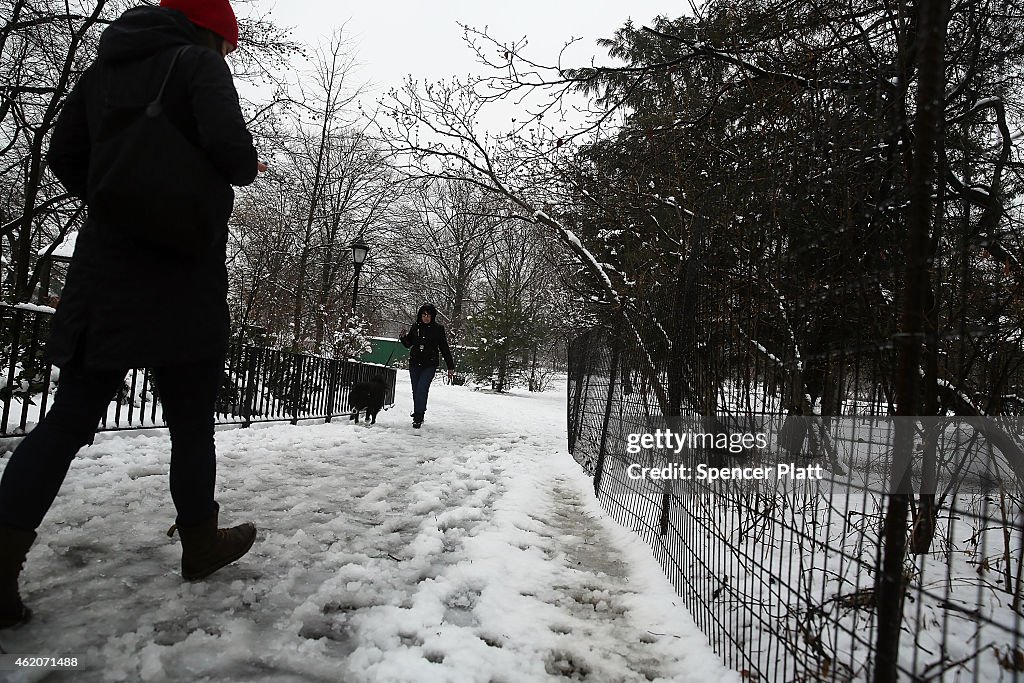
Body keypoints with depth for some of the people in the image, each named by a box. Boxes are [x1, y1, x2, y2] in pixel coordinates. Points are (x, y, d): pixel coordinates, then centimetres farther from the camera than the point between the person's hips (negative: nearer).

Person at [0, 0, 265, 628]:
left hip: (103, 267, 6)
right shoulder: (198, 62, -1)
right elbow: (229, 145, -17)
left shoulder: (105, 66, 19)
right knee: (191, 415, 5)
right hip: (182, 271, -6)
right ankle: (200, 542, 18)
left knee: (73, 412, 6)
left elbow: (64, 156, 18)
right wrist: (248, 169, 4)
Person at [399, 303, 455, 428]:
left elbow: (444, 349, 2)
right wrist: (403, 338, -10)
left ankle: (418, 417, -10)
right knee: (416, 391, 8)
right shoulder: (415, 326, 5)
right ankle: (417, 415, 22)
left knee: (421, 389, -16)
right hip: (414, 364, 4)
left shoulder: (438, 329, -2)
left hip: (430, 366, -4)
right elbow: (408, 344, 13)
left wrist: (450, 367, 1)